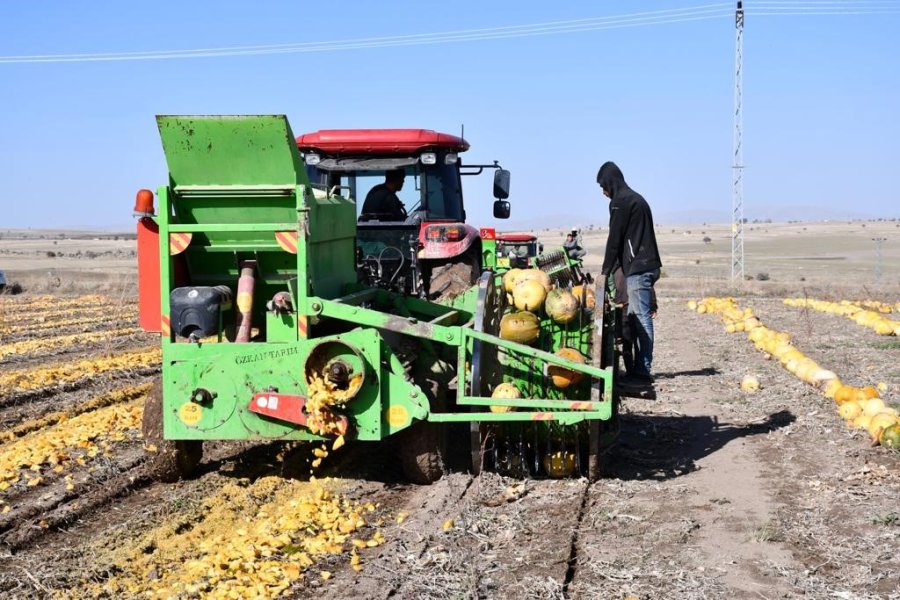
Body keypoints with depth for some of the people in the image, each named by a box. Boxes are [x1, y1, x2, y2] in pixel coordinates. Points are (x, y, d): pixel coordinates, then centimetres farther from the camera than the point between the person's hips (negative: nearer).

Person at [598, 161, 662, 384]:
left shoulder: (620, 202, -7)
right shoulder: (636, 199, 23)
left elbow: (615, 239, -8)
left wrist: (605, 270, 0)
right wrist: (612, 267, 19)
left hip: (637, 268, -9)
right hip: (647, 265, 9)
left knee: (641, 318, -10)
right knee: (637, 317, 10)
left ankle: (642, 371, -10)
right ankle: (640, 368, 10)